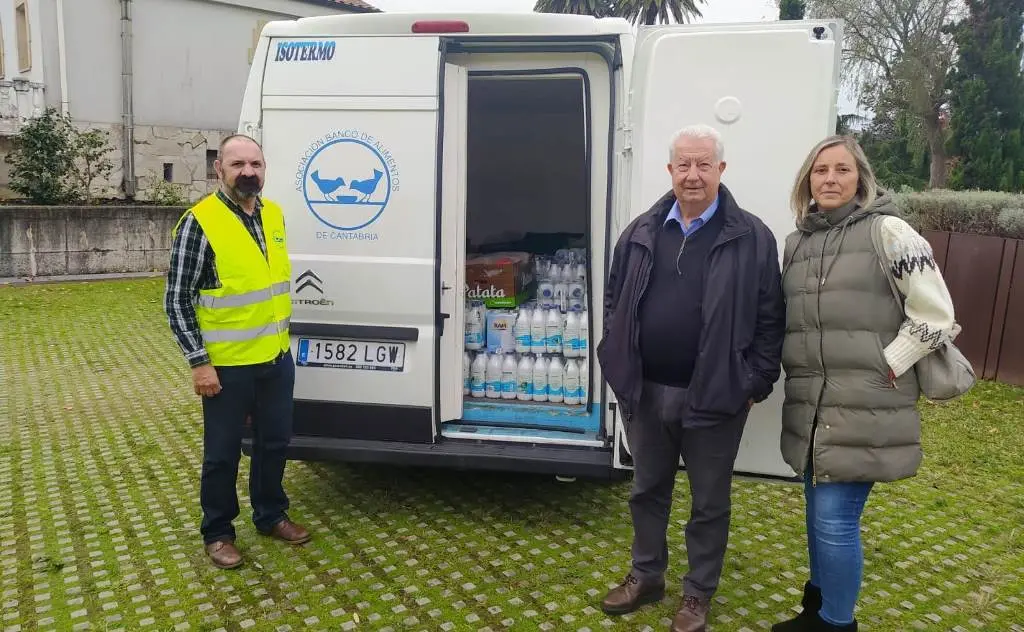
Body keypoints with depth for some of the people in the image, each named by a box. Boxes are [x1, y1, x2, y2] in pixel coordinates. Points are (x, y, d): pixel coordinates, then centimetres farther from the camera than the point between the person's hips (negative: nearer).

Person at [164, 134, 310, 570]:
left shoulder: (274, 215, 5)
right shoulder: (199, 222, -15)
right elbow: (177, 299, -13)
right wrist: (198, 362, -15)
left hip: (277, 357, 6)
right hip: (227, 365, -6)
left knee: (275, 442, 17)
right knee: (222, 453, 9)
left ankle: (271, 515, 36)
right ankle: (218, 533, 27)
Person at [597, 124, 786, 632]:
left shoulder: (752, 238, -5)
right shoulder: (640, 233, 5)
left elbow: (770, 318, -5)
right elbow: (614, 301, 11)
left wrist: (756, 385, -7)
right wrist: (618, 365, 5)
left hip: (714, 397, -3)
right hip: (645, 391, 4)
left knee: (709, 502, 12)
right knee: (647, 491, 18)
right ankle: (646, 576, 38)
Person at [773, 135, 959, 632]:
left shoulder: (886, 232, -7)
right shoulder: (797, 242, 10)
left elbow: (936, 315, -10)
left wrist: (883, 369, -12)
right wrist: (797, 372, 10)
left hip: (865, 410, -6)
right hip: (809, 409, 6)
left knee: (836, 519, -2)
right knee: (819, 512, 18)